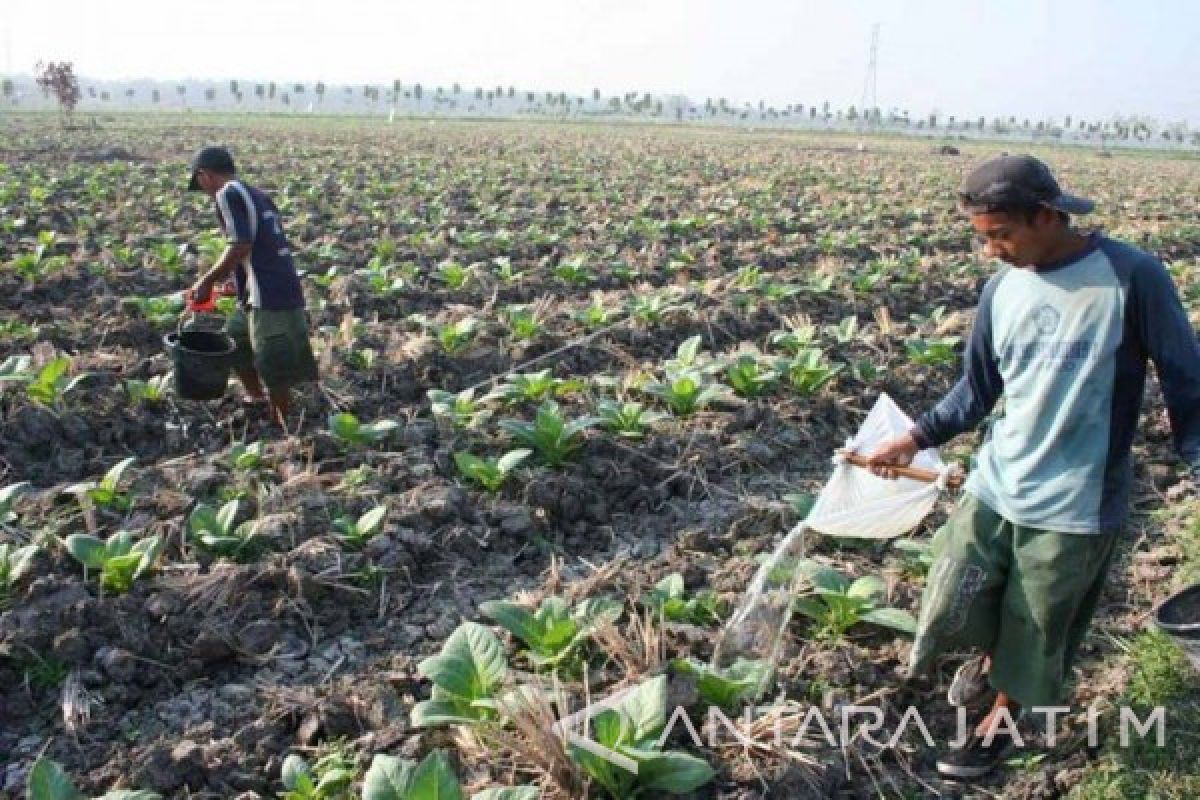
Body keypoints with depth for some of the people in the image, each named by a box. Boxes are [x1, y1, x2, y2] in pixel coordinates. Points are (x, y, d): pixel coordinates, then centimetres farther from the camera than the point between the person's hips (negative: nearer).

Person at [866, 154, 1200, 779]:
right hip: (993, 487, 4)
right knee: (953, 610, 10)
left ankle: (1003, 716, 40)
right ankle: (990, 656, 44)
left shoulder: (1131, 277, -15)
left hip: (1074, 506, -4)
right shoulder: (1003, 288, 0)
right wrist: (913, 440, -1)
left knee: (1034, 635, 12)